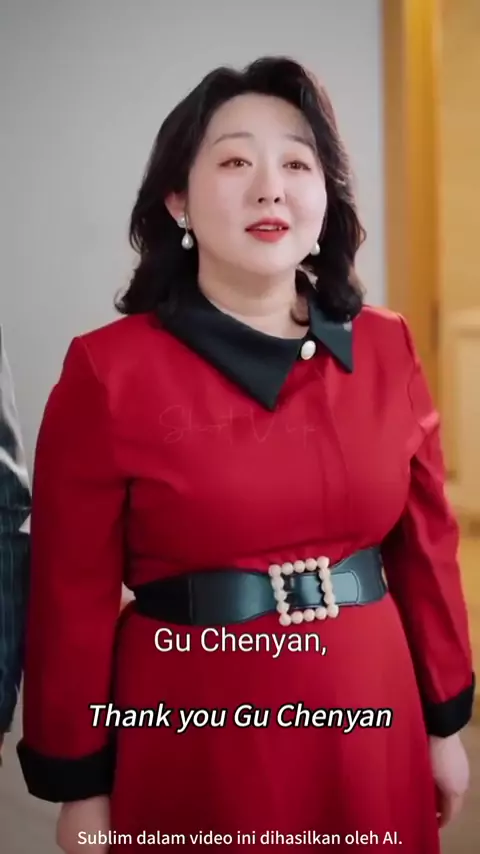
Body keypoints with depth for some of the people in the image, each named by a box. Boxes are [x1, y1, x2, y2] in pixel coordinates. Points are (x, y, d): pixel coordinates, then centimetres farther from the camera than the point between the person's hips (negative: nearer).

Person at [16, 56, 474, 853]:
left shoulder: (387, 350, -2)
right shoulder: (108, 371, -13)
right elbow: (74, 596, -8)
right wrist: (80, 783, -3)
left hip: (369, 732, 4)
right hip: (195, 743, -3)